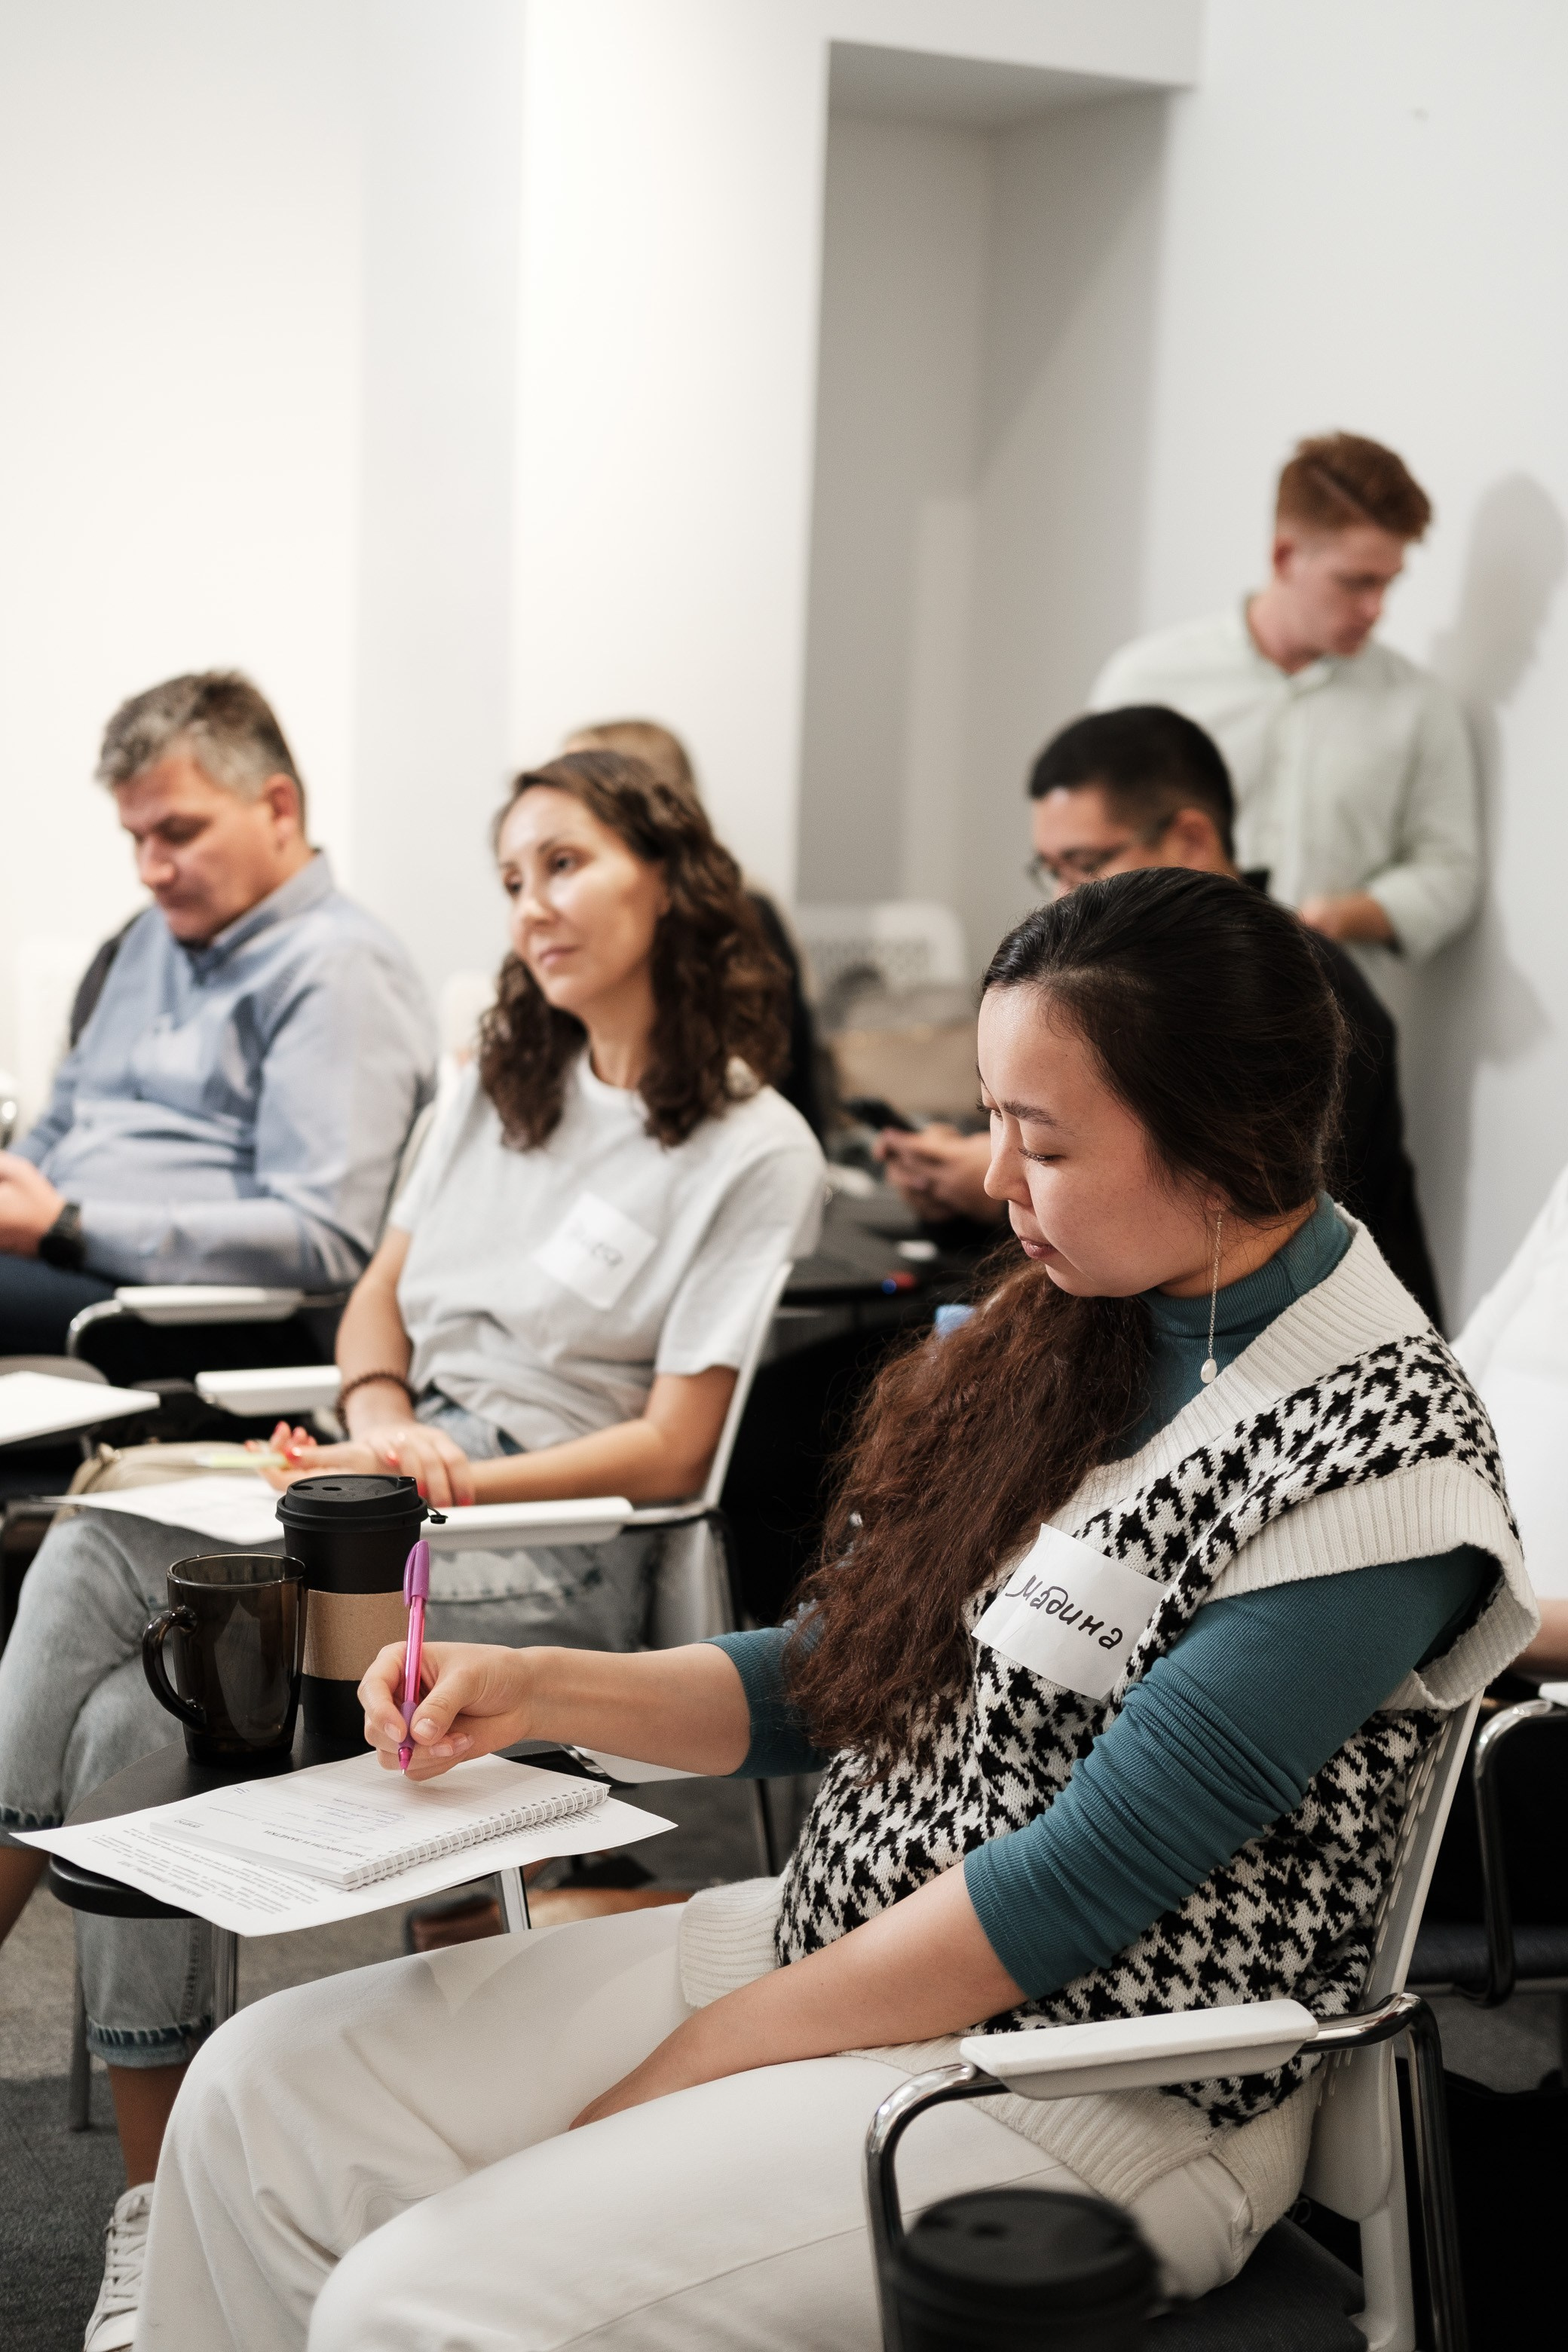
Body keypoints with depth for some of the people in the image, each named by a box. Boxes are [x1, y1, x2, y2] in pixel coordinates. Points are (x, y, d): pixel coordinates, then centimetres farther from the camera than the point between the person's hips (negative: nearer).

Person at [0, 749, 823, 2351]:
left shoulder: (754, 1150, -2)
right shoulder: (497, 1084, 20)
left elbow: (671, 1452, -7)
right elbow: (378, 1301, 21)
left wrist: (445, 1484, -15)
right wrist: (383, 1423, 0)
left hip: (558, 1549, -7)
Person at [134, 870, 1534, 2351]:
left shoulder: (1379, 1453, -19)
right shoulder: (1064, 1335, 6)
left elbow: (1088, 1880, -20)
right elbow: (842, 1675, 12)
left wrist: (701, 2057, -13)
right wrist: (540, 1692, -3)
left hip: (1090, 2098, -8)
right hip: (834, 1937, 8)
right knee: (258, 2092, -2)